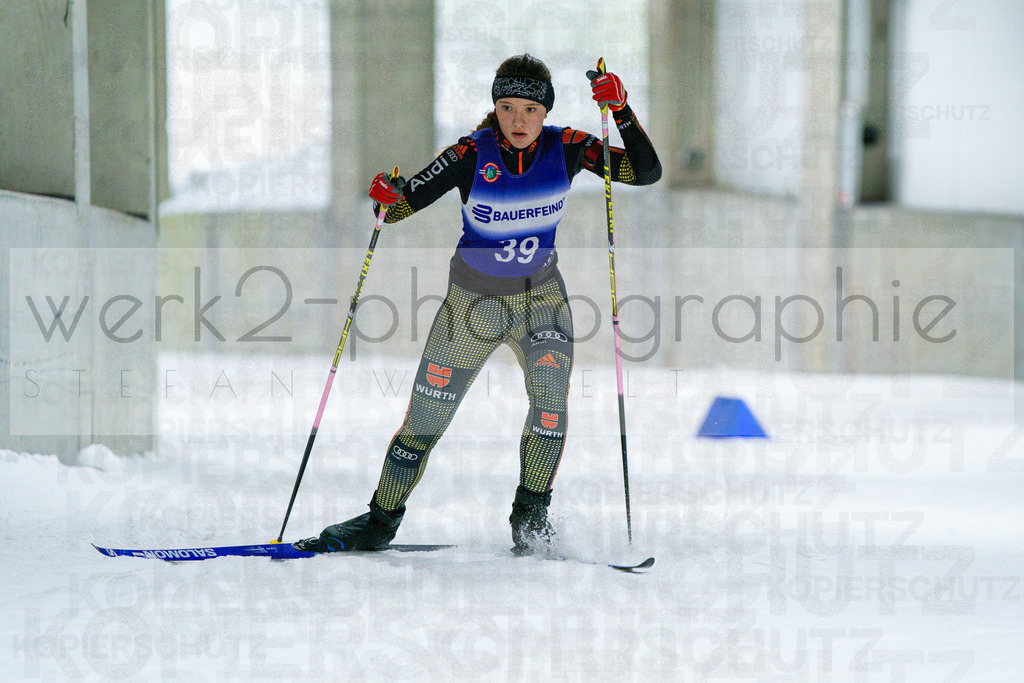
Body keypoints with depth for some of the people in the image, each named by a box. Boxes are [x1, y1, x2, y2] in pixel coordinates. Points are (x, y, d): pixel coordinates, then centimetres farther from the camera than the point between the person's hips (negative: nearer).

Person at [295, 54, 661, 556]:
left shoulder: (565, 148, -13)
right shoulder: (472, 155, -19)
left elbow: (646, 171, -15)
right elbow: (400, 207, -16)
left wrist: (620, 109, -27)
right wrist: (385, 197, -39)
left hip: (541, 297, 1)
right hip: (474, 301, -1)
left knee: (551, 400, -24)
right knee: (425, 420, 2)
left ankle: (531, 514, -6)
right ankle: (381, 522, 21)